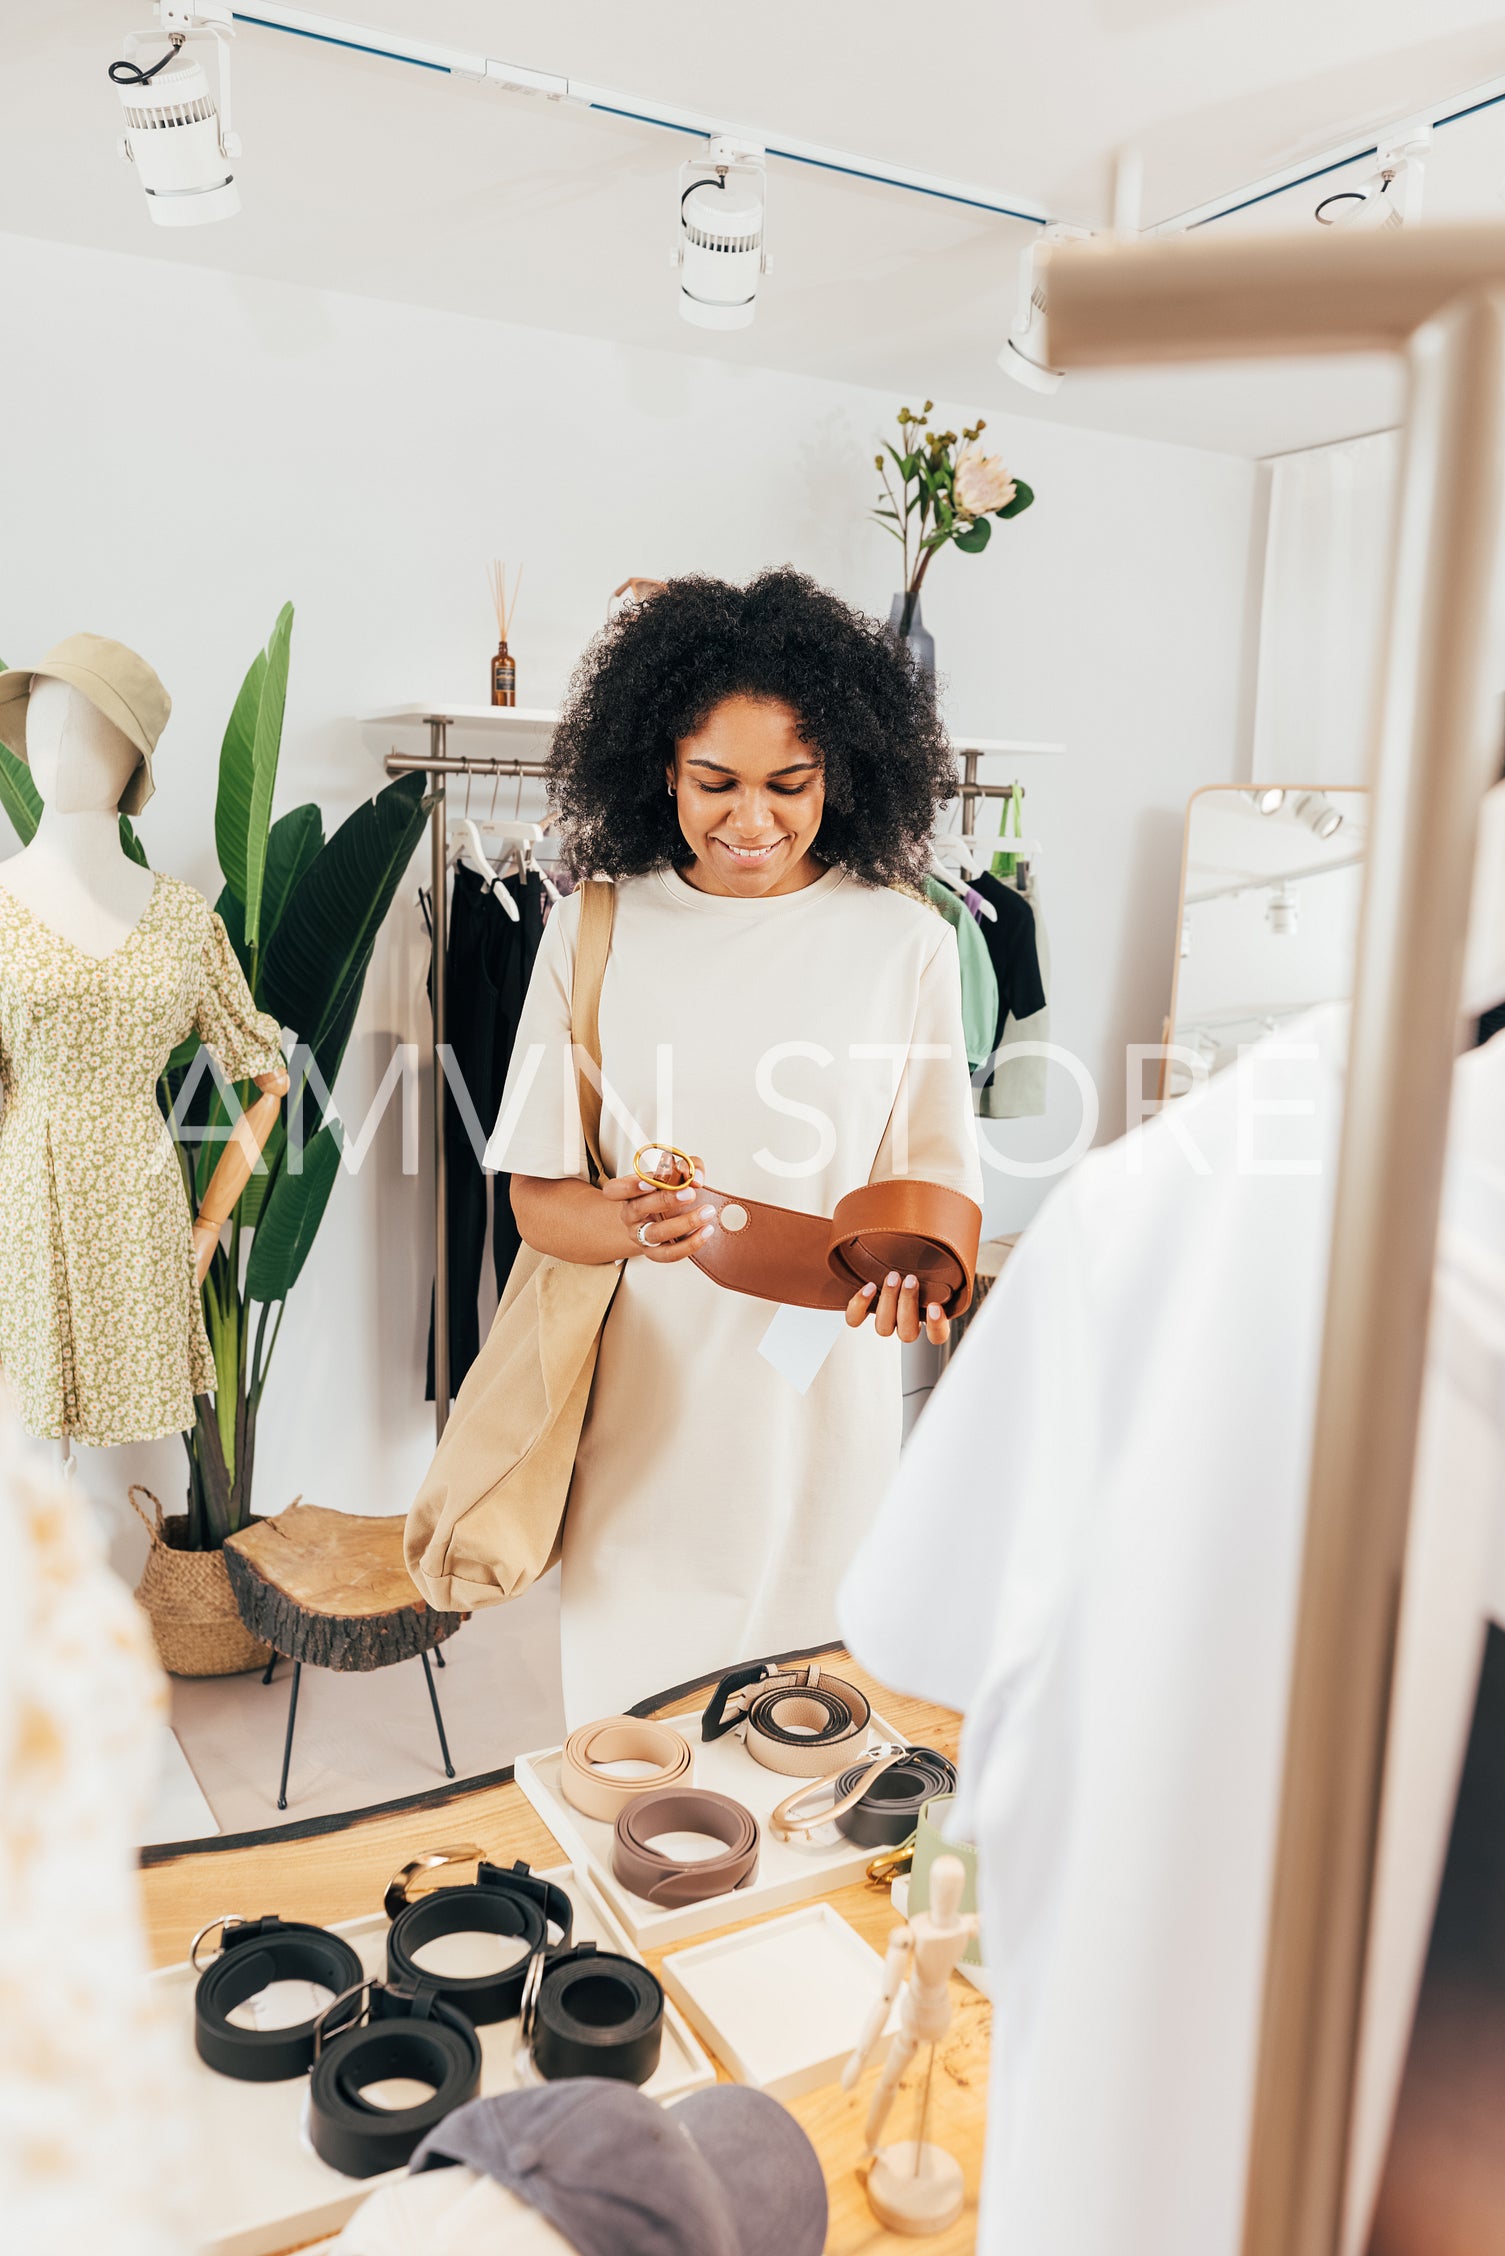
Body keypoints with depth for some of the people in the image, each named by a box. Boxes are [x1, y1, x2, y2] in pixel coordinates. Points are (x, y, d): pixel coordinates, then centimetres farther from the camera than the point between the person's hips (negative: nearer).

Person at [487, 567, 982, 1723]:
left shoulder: (904, 941, -2)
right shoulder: (595, 931, 0)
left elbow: (939, 1182, 1)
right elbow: (537, 1196, 0)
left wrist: (905, 1258, -21)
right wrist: (634, 1224, -20)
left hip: (824, 1399, 0)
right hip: (642, 1405, 1)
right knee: (629, 1728, 12)